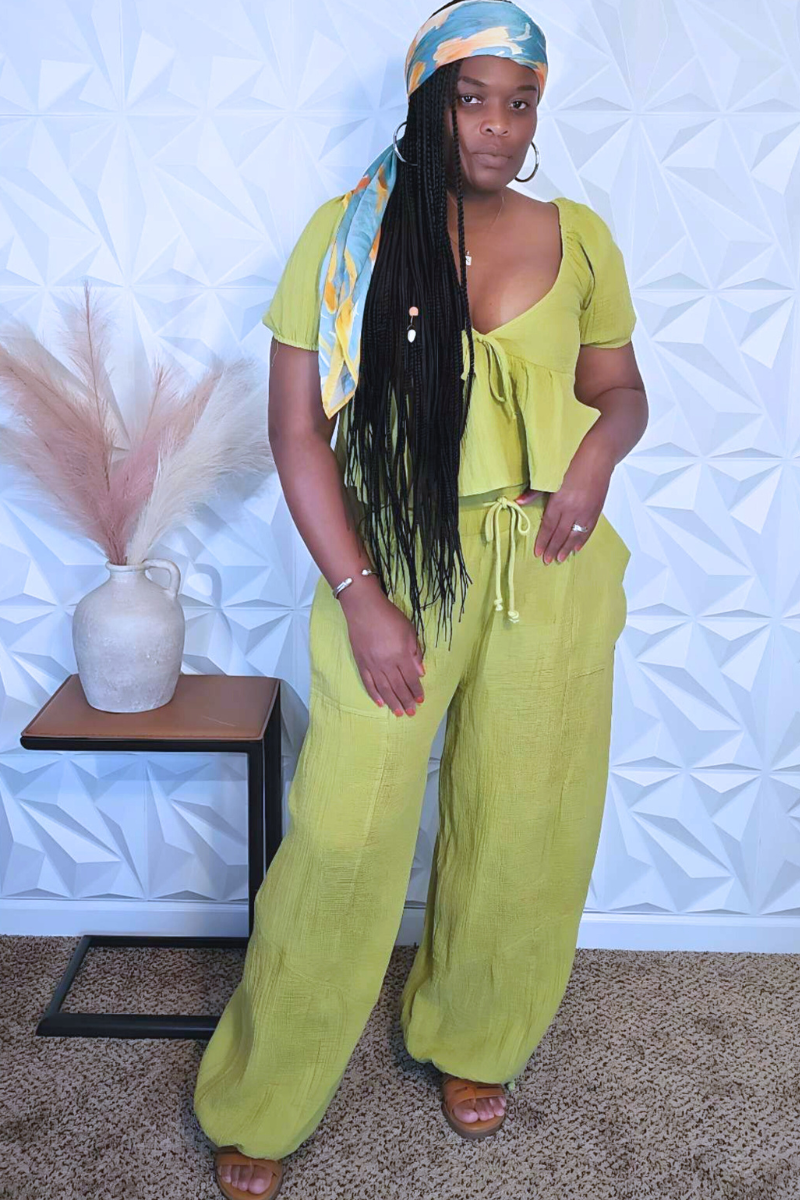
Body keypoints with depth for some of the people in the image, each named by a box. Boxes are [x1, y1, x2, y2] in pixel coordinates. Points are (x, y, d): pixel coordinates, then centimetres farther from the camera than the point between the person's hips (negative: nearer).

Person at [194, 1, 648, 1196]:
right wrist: (358, 595, -12)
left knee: (522, 825, 12)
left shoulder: (578, 236, 4)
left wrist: (598, 450, -11)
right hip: (392, 565, -2)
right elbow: (297, 427, -5)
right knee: (344, 834, -1)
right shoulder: (347, 234, -3)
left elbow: (622, 387, 14)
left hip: (549, 571, 3)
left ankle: (475, 1039, 40)